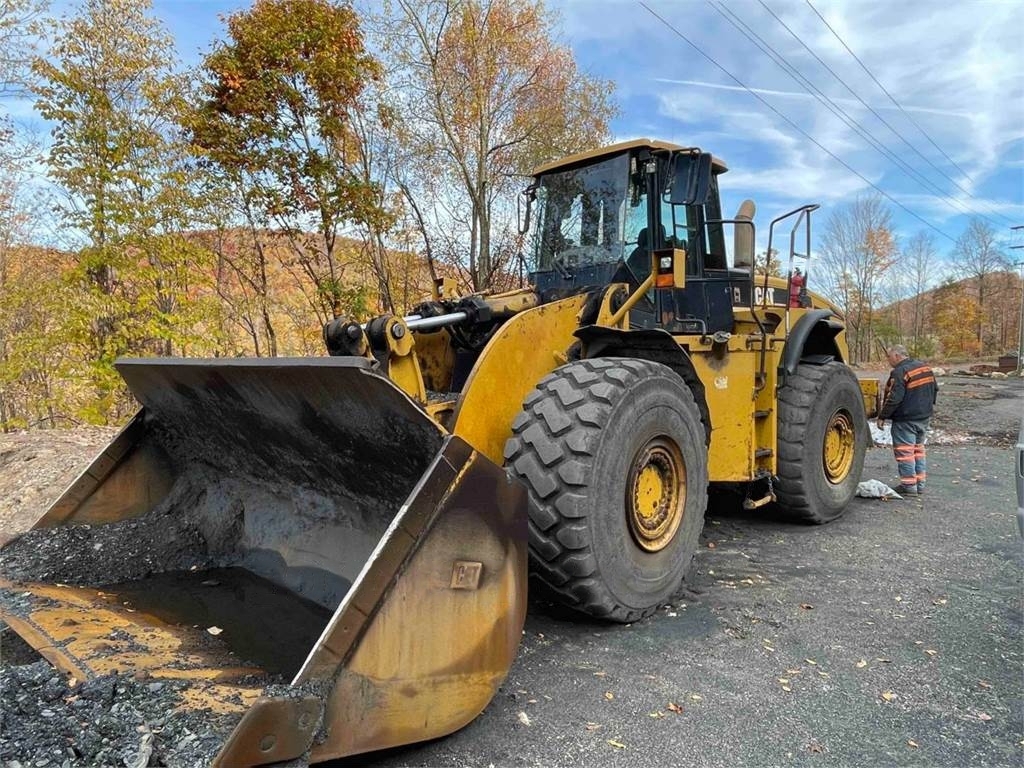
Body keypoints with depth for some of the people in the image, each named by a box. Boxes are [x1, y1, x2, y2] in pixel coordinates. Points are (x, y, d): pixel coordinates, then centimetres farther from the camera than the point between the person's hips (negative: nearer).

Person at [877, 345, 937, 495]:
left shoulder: (900, 372, -20)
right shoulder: (925, 367, 9)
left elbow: (894, 398, -24)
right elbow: (934, 389, 18)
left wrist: (882, 416, -15)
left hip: (905, 420, -9)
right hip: (924, 418, 9)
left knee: (904, 451, -1)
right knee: (918, 449, 18)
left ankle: (909, 485, 1)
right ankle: (920, 483, 23)